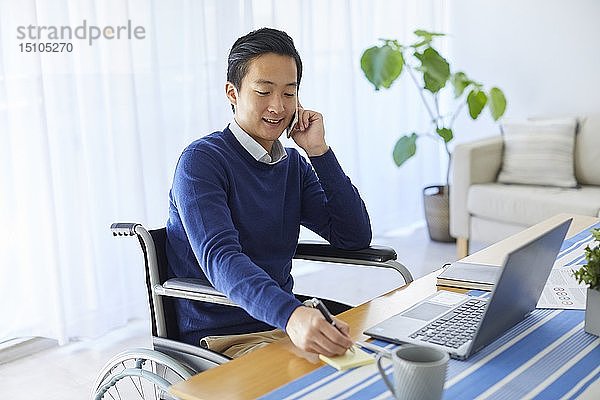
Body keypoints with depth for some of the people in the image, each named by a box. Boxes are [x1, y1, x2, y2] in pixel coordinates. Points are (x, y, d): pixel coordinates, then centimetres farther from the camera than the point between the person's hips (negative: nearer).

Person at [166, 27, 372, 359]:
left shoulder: (293, 164, 10)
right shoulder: (201, 161, -12)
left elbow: (355, 237, 2)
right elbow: (220, 258, -28)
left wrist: (318, 150, -5)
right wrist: (292, 315, -45)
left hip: (286, 323, 7)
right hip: (223, 338, -6)